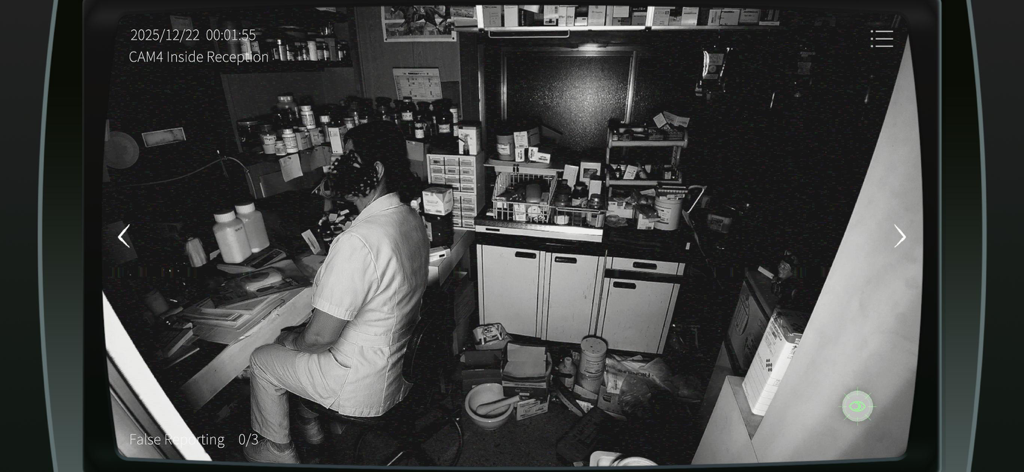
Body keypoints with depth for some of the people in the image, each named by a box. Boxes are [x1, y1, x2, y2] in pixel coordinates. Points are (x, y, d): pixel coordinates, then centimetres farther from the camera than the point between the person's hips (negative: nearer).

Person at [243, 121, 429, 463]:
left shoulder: (357, 242, -34)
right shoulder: (410, 217, -5)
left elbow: (321, 336, -26)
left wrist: (291, 340, -4)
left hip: (367, 386, -8)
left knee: (261, 360, 15)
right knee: (297, 344, 28)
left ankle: (278, 450, 38)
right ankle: (311, 425, 45)